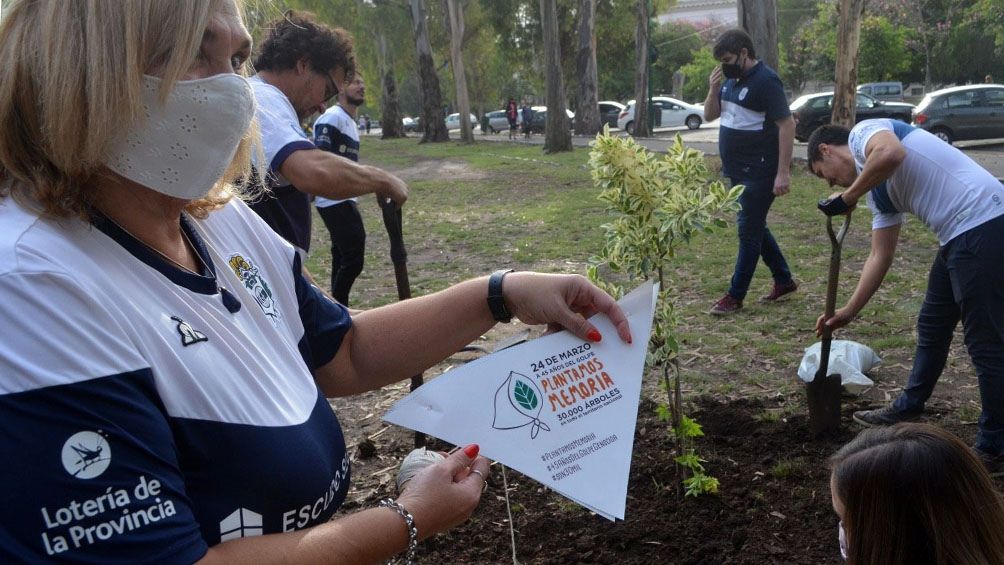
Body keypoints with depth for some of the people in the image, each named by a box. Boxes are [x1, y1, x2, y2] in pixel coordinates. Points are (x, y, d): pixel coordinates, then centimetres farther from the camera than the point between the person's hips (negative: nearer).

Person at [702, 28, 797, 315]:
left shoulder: (766, 81, -15)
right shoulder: (731, 80, 10)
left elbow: (787, 125, -19)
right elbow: (709, 116, 16)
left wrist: (783, 172, -23)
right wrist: (713, 88, -4)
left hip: (759, 172, -9)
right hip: (737, 170, 9)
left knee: (749, 231, -3)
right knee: (754, 226, 17)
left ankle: (735, 296, 4)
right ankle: (784, 280, 31)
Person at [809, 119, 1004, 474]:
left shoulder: (864, 132, -3)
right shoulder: (878, 191, 21)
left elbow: (892, 153, -28)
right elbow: (880, 257, 21)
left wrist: (847, 198, -14)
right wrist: (849, 312, 21)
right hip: (960, 234, 10)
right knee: (932, 326, 23)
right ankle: (908, 409, 41)